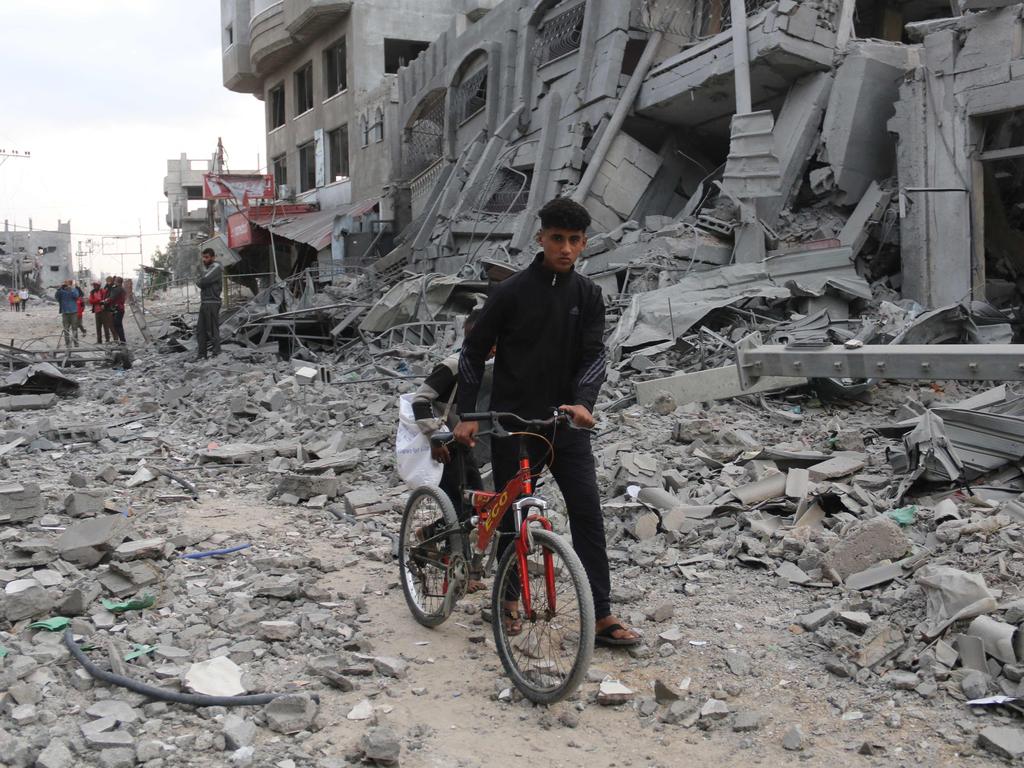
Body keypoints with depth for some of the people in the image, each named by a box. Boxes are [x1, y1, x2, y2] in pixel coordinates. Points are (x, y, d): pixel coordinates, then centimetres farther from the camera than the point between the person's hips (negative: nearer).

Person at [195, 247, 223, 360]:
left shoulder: (216, 267, -8)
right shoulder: (206, 268, 21)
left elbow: (203, 281, -16)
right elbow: (200, 281, 18)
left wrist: (198, 282, 3)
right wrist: (201, 282, -2)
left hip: (212, 303, -9)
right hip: (204, 302, 9)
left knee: (212, 330, -7)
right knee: (200, 329, 10)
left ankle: (216, 354, -3)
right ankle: (202, 354, 15)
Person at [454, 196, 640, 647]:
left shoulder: (587, 296, 3)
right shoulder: (511, 292, -6)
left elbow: (594, 355, -4)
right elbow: (473, 353, -1)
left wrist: (583, 402, -23)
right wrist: (467, 416, -8)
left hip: (565, 422, 2)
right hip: (513, 422, -2)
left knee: (588, 513, -5)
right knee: (512, 514, 7)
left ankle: (602, 617, -1)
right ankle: (510, 598, 29)